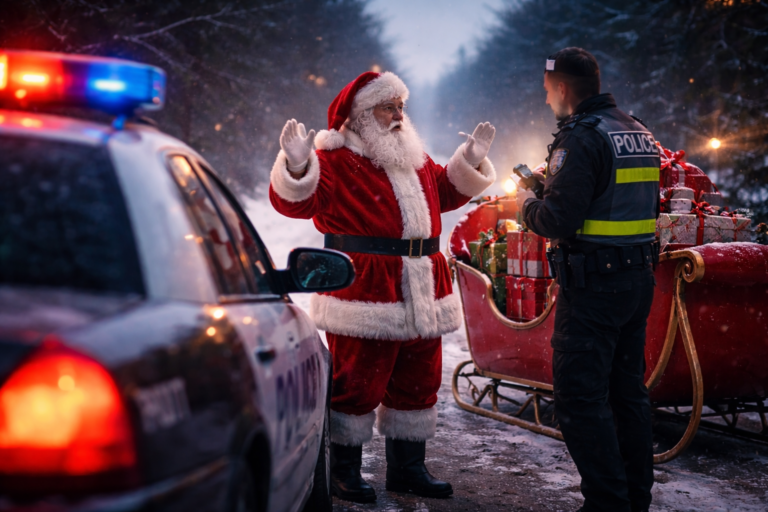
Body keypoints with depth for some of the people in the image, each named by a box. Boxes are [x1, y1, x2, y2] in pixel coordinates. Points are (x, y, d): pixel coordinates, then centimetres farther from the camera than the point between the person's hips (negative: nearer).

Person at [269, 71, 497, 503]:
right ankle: (345, 470, 11)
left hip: (421, 294, 8)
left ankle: (408, 467, 25)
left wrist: (470, 161, 24)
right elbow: (296, 201, -15)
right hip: (364, 291, -7)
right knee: (358, 382, -3)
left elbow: (445, 191, 34)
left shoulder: (415, 157, 20)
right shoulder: (335, 158, -4)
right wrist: (297, 165, -32)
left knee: (417, 382, 13)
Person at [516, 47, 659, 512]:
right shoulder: (641, 134, 14)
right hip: (639, 277, 9)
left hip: (593, 284, -9)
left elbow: (559, 221, -21)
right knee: (628, 390, 16)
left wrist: (529, 206, 1)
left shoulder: (582, 138, -15)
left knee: (581, 395, -5)